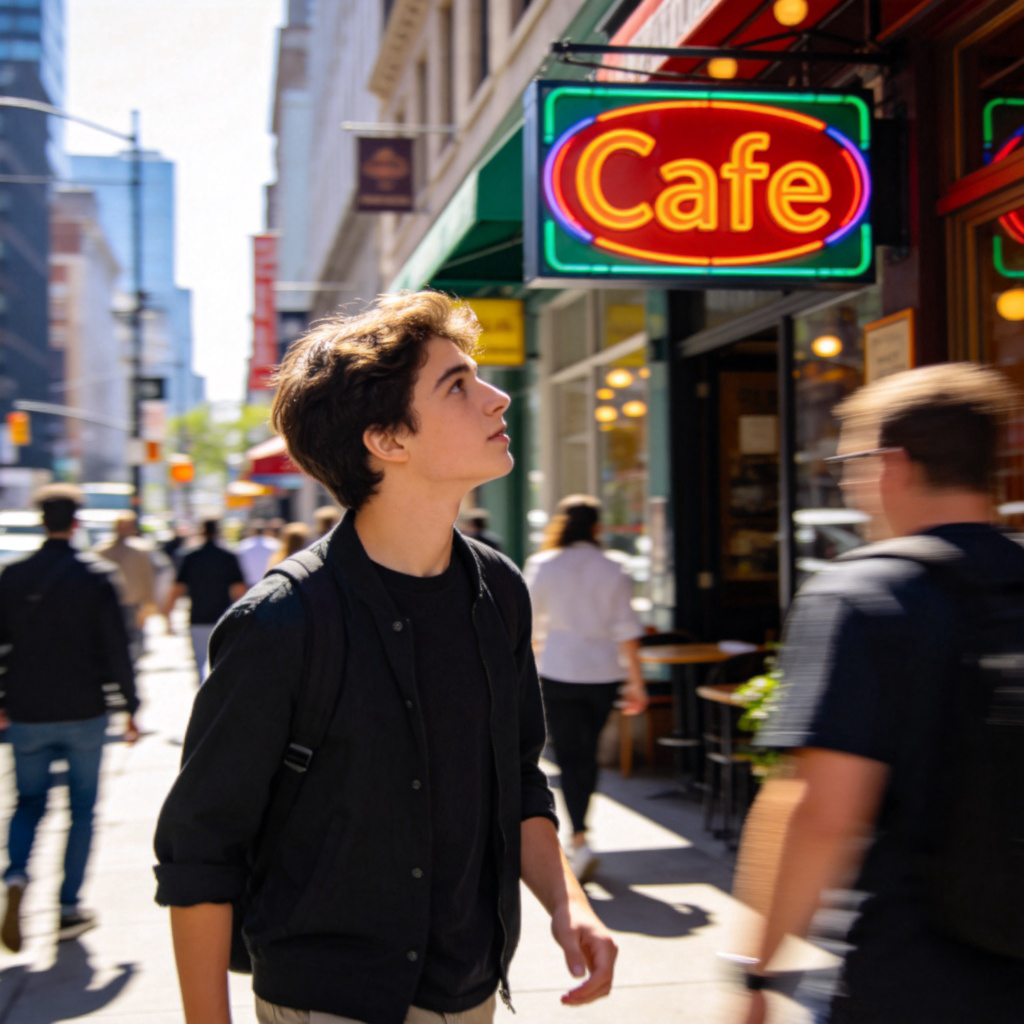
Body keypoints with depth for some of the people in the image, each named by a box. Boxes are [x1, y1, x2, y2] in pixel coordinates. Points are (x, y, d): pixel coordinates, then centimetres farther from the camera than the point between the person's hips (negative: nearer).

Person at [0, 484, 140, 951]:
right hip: (84, 712, -2)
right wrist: (129, 707, 0)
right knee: (82, 809, 11)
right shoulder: (97, 575, -9)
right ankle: (68, 908, 13)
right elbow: (117, 650, -9)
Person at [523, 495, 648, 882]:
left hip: (558, 673, -2)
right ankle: (577, 830, 27)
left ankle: (579, 840, -12)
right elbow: (625, 628, -3)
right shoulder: (613, 568, 0)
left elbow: (530, 625, 1)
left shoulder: (541, 566, -3)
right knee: (588, 752, 15)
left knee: (570, 756, 1)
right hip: (604, 672, 2)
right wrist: (636, 680, 2)